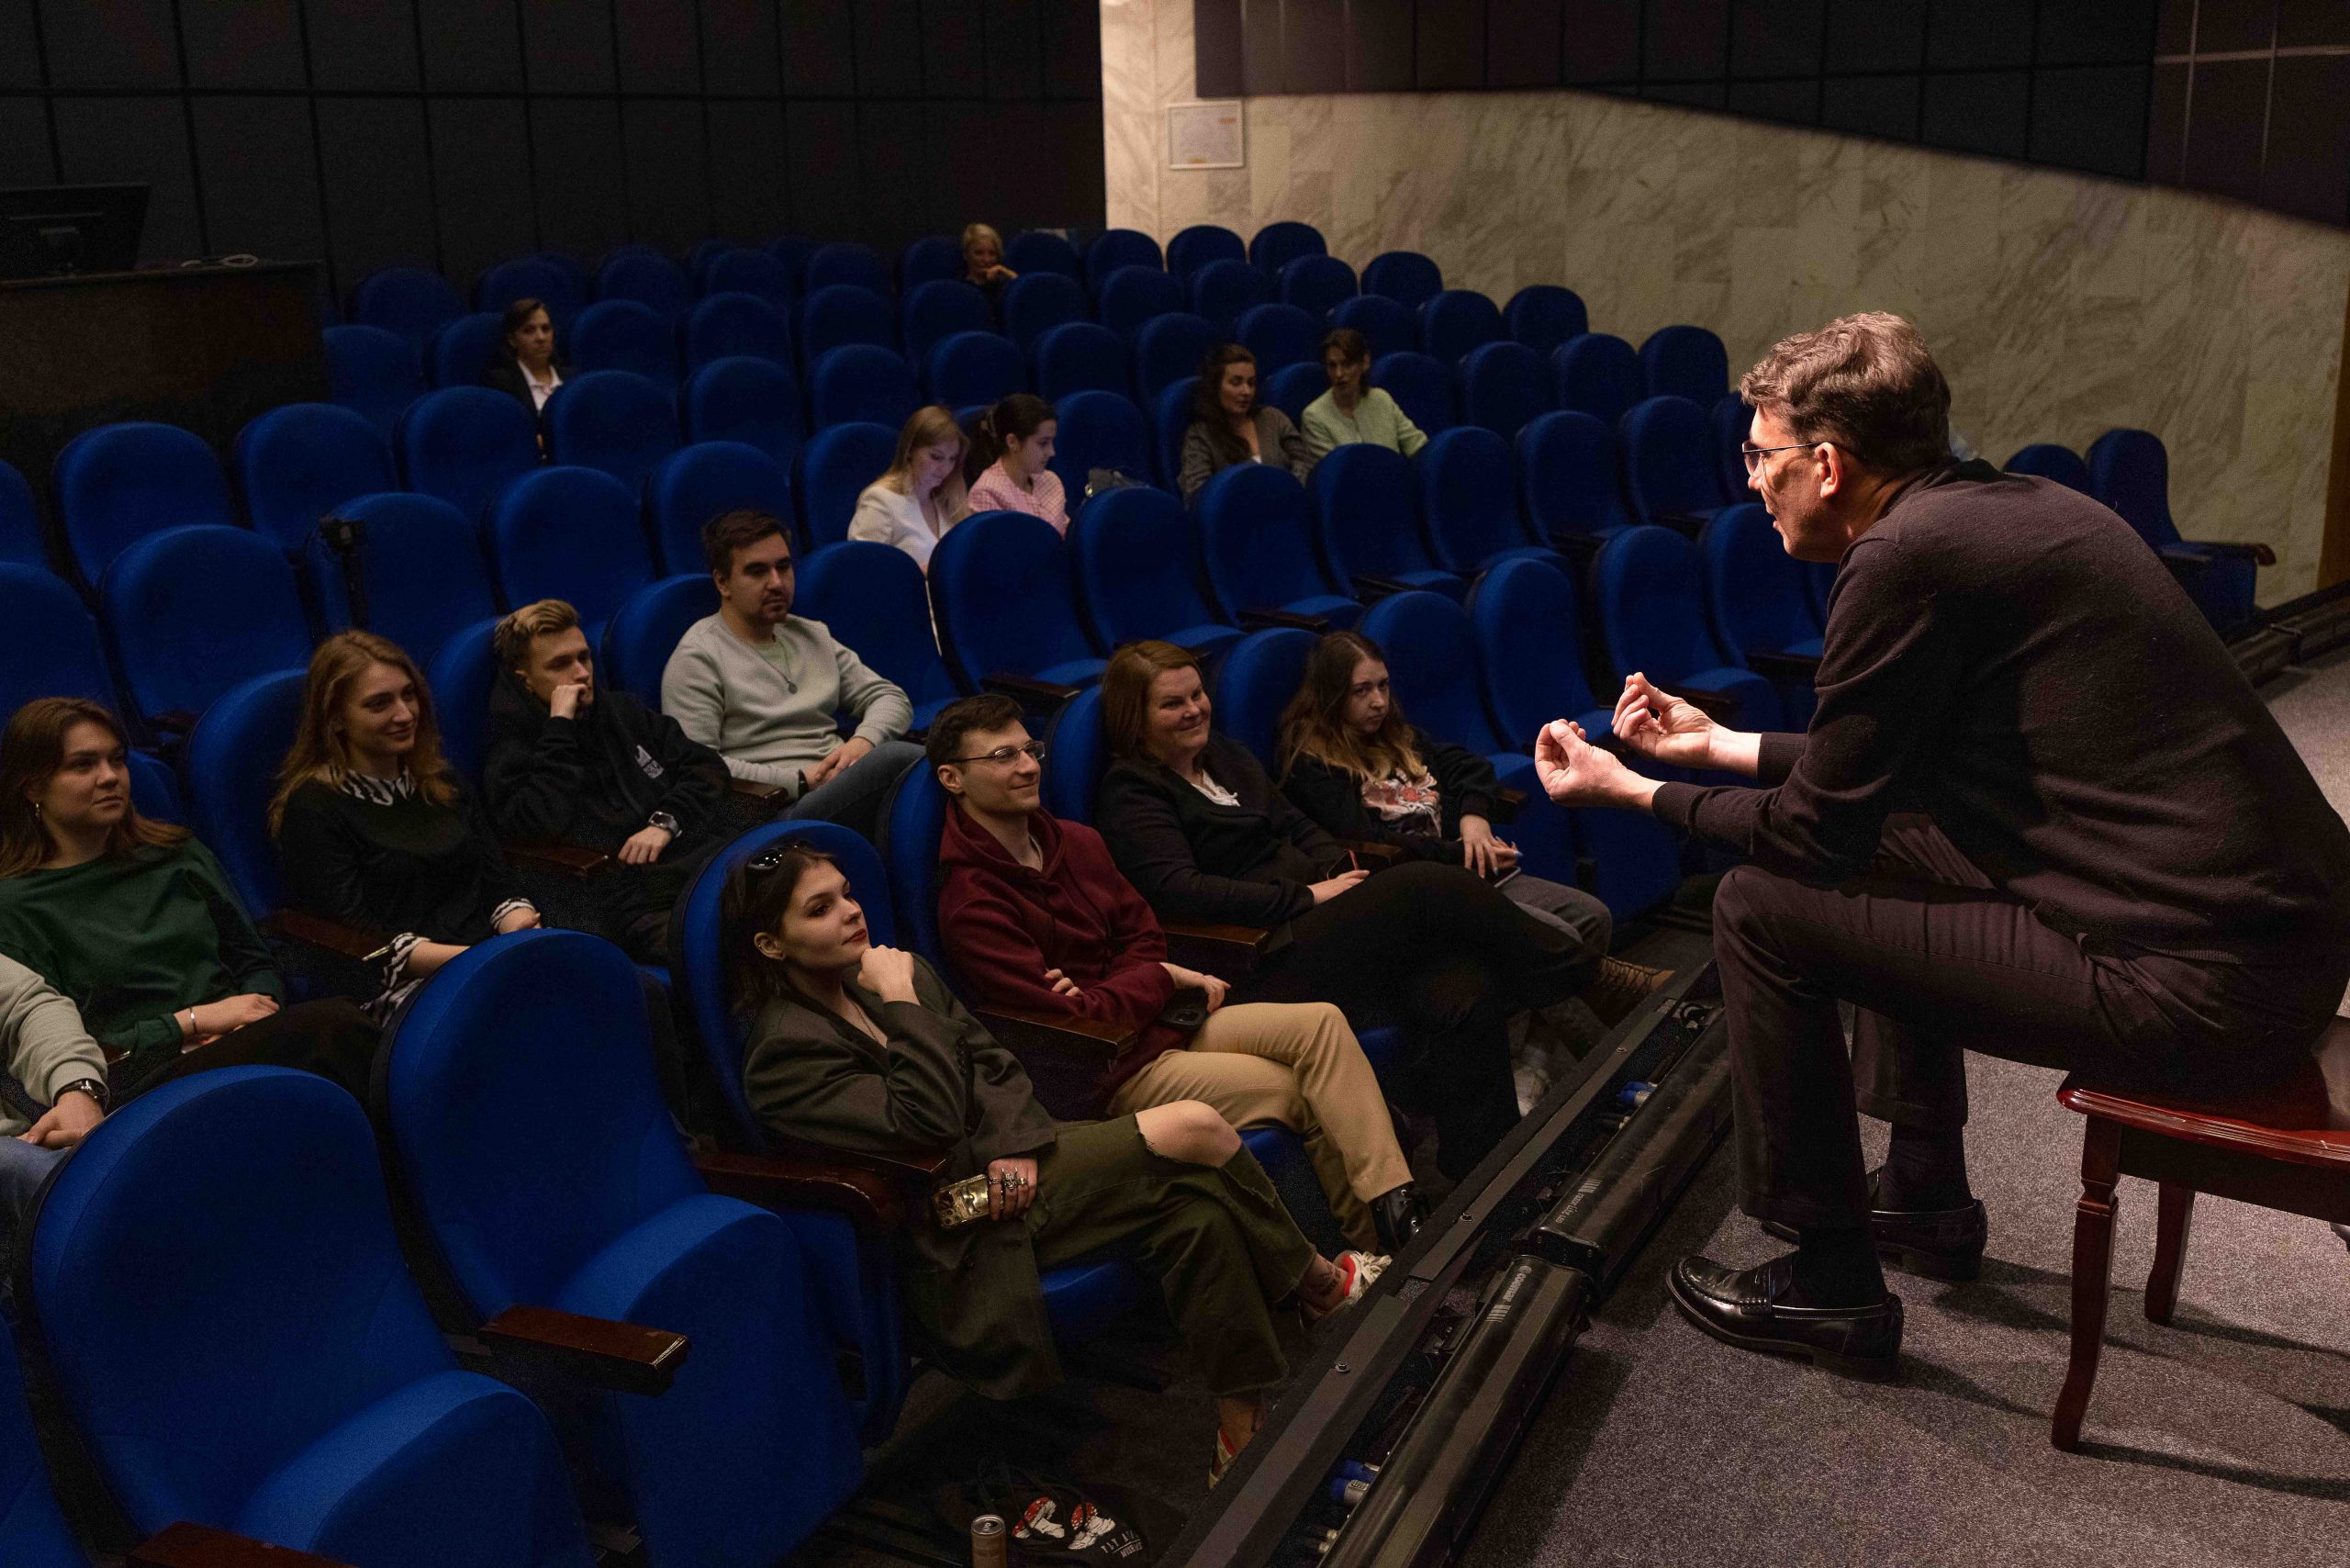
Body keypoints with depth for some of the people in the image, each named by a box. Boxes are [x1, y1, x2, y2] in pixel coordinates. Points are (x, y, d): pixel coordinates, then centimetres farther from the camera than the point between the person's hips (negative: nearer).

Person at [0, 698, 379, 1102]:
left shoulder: (179, 856, 21)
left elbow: (257, 965, 24)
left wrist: (254, 1013, 0)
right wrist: (192, 1021, -6)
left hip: (234, 1043, 5)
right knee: (334, 1026, -35)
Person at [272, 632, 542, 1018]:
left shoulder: (440, 782, 21)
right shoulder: (312, 809, 2)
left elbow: (499, 884, 15)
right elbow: (359, 939, -7)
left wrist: (522, 937, -8)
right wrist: (467, 958, -18)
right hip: (399, 988, -6)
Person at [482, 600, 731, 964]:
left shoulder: (622, 712, 26)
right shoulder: (509, 758, 9)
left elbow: (708, 767, 22)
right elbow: (543, 823, -12)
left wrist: (665, 822, 3)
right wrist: (560, 726, -4)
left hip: (704, 861, 6)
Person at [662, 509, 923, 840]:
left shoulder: (813, 636, 25)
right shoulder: (698, 657, 2)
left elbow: (891, 698, 22)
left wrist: (864, 741, -2)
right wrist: (802, 781, -12)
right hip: (779, 813, -7)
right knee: (900, 758, -35)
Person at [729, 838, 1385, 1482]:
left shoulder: (880, 972, 10)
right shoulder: (784, 1053, -13)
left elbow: (991, 1063, 9)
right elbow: (926, 1123, -21)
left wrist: (1014, 1146, -9)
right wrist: (903, 1006, -18)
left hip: (1004, 1157, 7)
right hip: (958, 1220, -7)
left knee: (1199, 1210, -19)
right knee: (1193, 1128, -19)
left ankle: (1243, 1436, -8)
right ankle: (1319, 1281, 2)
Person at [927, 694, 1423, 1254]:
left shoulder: (1075, 842, 9)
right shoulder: (970, 904, -17)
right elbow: (1065, 1018, -18)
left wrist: (1099, 996, -10)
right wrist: (1165, 978, -8)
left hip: (1163, 1017, 8)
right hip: (1114, 1065, -8)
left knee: (1322, 1022, -14)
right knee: (1298, 1091, -19)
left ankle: (1394, 1203, -18)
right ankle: (1383, 1243, -9)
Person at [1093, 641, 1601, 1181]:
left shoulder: (1224, 757, 22)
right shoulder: (1131, 793, -3)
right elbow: (1178, 890, -16)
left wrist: (1341, 865, 1)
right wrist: (1309, 896, -16)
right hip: (1263, 965, -8)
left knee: (1465, 992, -20)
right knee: (1424, 887, -26)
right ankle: (1568, 967, -6)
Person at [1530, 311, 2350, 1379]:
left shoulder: (1907, 553, -16)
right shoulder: (2012, 507, 13)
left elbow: (1815, 830, -8)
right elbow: (1874, 772, 22)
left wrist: (1632, 791, 7)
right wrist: (1716, 744, 31)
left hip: (2203, 983, -10)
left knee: (1764, 908, -3)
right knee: (1881, 850, 25)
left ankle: (1829, 1283, 12)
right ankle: (1926, 1195, 36)